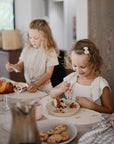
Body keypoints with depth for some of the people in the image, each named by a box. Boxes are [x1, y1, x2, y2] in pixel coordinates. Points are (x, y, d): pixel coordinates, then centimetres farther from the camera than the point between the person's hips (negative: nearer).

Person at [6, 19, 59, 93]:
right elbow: (20, 65, 11)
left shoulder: (50, 51, -8)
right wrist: (13, 66, -11)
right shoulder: (27, 49, 8)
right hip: (29, 87, 4)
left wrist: (36, 84, -23)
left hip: (44, 89, -4)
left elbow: (48, 73, -10)